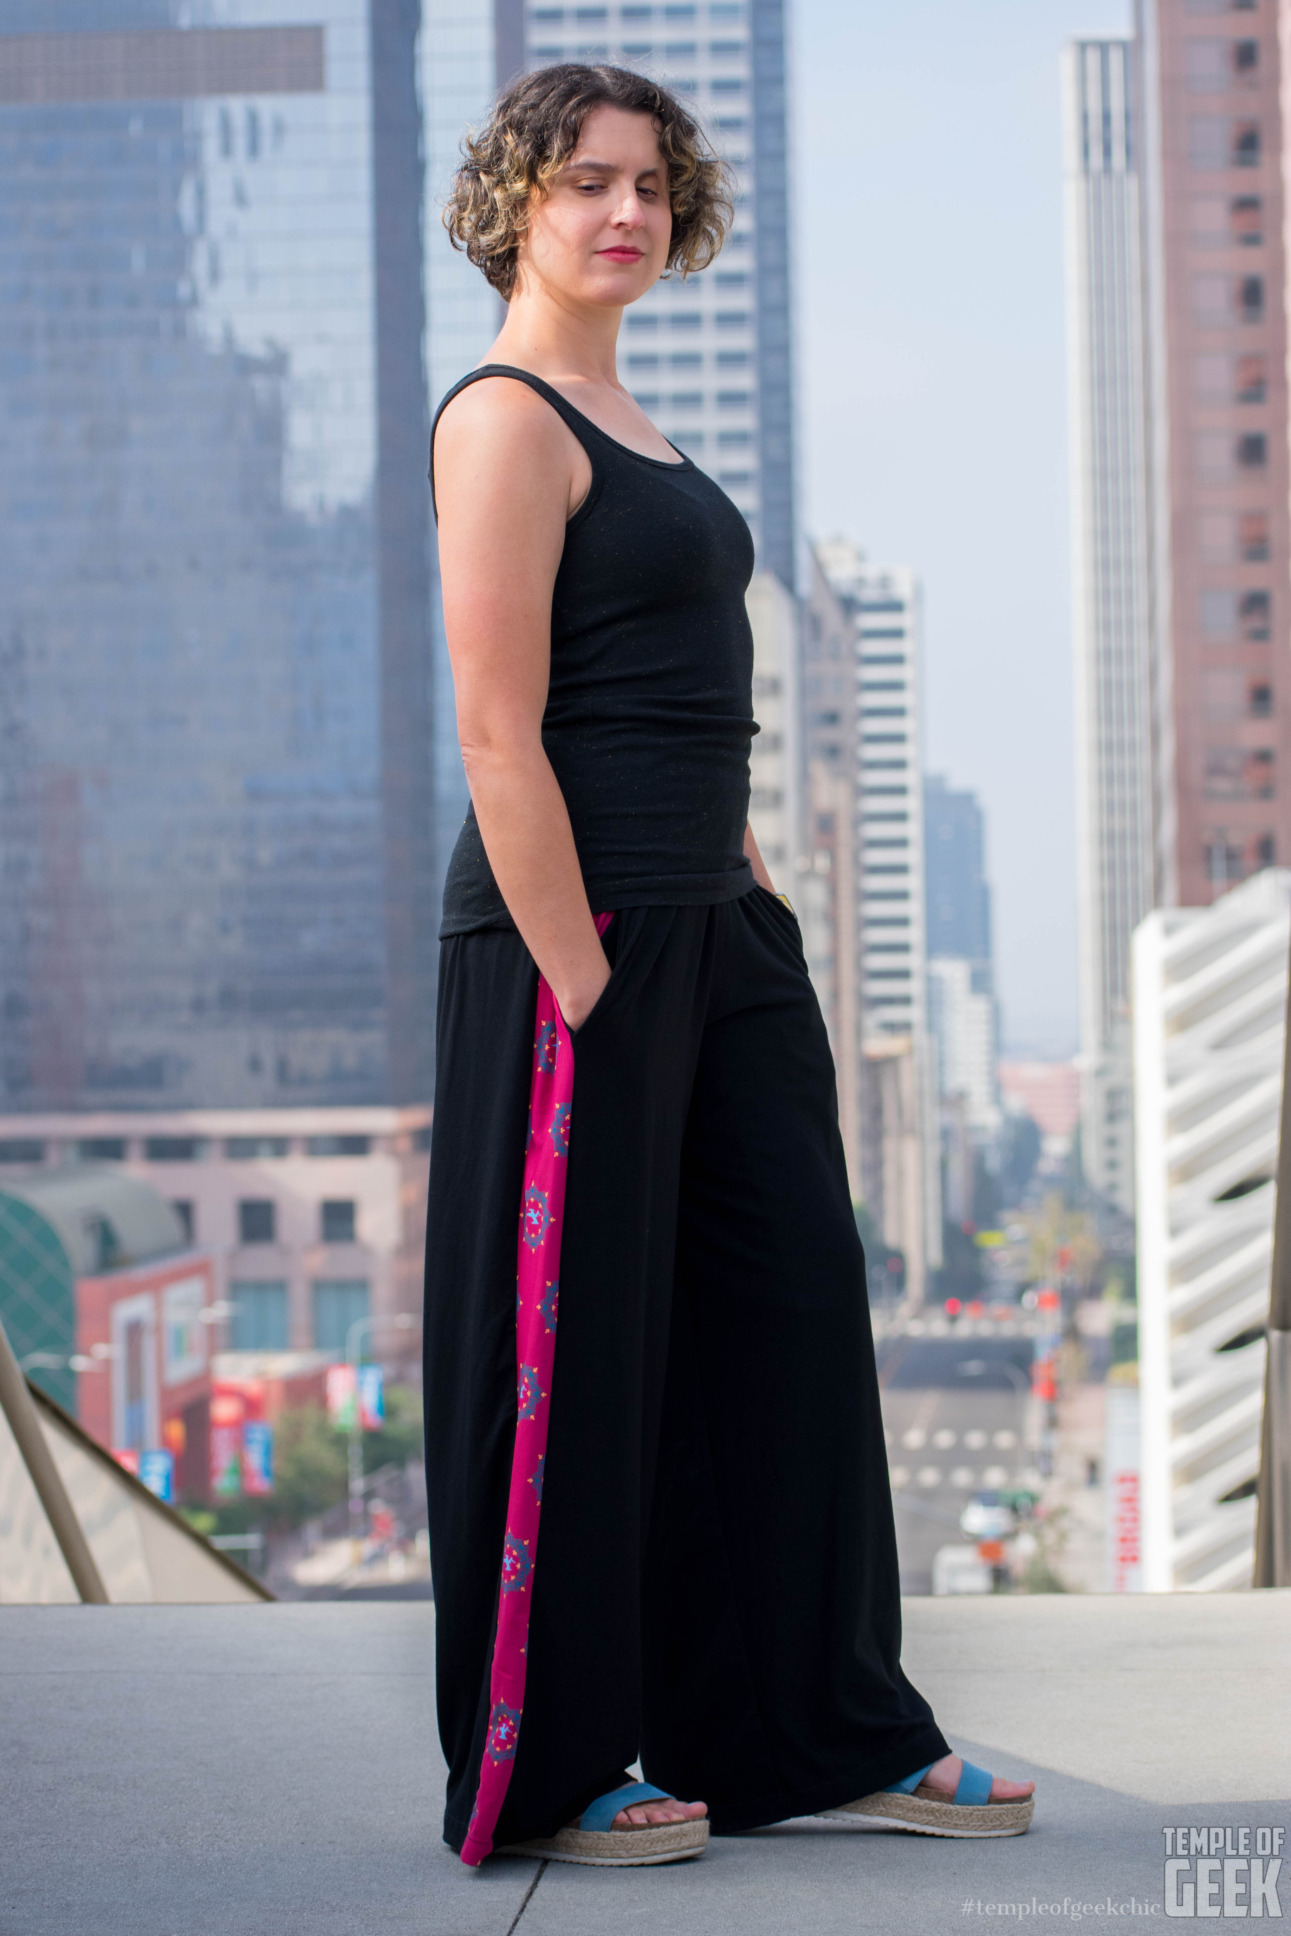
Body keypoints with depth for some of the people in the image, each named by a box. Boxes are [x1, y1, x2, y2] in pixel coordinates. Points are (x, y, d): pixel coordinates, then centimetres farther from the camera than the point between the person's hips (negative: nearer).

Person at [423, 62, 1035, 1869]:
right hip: (574, 926, -9)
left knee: (790, 1307, 11)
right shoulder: (504, 419, -10)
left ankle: (819, 1733, 22)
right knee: (576, 1353, -1)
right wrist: (582, 986, -20)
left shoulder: (622, 423, 20)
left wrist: (758, 900, 15)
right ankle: (540, 1778, 11)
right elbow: (502, 735, -17)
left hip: (710, 927, 9)